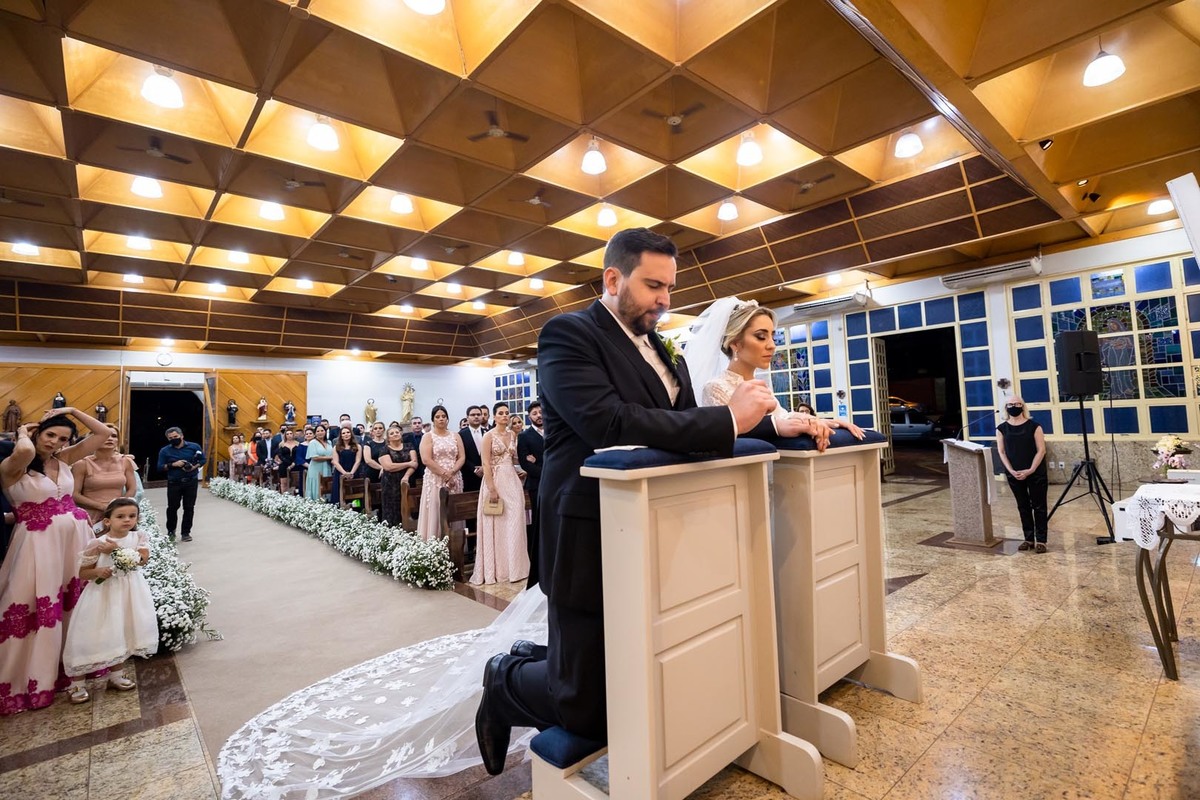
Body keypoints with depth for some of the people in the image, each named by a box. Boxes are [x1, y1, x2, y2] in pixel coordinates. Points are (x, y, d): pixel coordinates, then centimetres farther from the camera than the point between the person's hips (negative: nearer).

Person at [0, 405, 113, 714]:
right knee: (37, 611, 4)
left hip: (75, 538, 6)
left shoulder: (63, 459, 6)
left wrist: (72, 411, 2)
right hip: (39, 545, -6)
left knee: (78, 606, 16)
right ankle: (29, 679, 21)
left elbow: (102, 434, 7)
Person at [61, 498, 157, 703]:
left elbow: (142, 559, -17)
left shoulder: (139, 537, -4)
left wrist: (116, 549, -23)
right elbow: (82, 573, -3)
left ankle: (116, 674, 29)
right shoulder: (97, 543, -11)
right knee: (91, 636, 0)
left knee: (120, 634, 14)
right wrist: (97, 572, -23)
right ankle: (77, 682, 16)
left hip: (129, 594, 3)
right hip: (103, 594, -2)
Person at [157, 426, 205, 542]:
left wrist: (194, 467, -14)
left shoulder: (194, 447, -1)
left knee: (189, 507, 4)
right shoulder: (165, 451, -1)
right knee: (172, 507, 5)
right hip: (174, 483, 0)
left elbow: (203, 460, 4)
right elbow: (160, 467, -2)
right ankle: (171, 532, 24)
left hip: (191, 482, 0)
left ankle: (186, 532, 14)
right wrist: (173, 464, -18)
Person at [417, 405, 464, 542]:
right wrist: (444, 473, -14)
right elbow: (426, 460, -10)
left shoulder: (455, 436, 11)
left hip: (454, 479, 3)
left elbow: (462, 457, 4)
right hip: (435, 480, -3)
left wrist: (452, 472, -12)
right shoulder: (428, 437, 1)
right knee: (435, 512, -4)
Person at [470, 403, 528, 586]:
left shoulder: (513, 434, 10)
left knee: (514, 523, 5)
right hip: (495, 480, -5)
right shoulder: (489, 436, -7)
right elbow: (486, 464, -12)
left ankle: (513, 566, 15)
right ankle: (497, 569, 11)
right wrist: (492, 489, -18)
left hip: (512, 481, 5)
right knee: (497, 524, 1)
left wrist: (519, 470, 5)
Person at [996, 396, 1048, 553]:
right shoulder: (1002, 428, 2)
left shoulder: (1034, 426, -5)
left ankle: (1041, 540, 11)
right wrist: (1011, 471, -9)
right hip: (1014, 474, 2)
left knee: (1039, 506, 3)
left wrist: (1030, 470, -14)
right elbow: (1001, 452, 3)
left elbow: (1041, 450, -7)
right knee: (1023, 507, 11)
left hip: (1036, 473, -2)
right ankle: (1028, 539, 20)